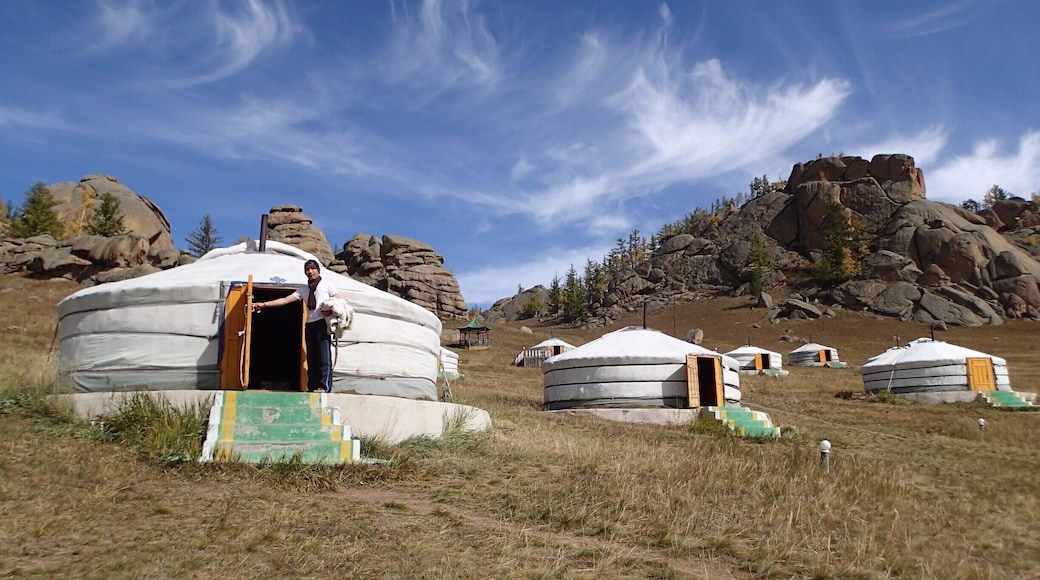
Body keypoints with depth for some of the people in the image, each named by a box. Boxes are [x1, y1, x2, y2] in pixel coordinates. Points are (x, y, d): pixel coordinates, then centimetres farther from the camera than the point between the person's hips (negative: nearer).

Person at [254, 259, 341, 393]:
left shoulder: (326, 284, 10)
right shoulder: (303, 289, 21)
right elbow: (285, 300, 16)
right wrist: (264, 304, 9)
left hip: (322, 323, -5)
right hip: (309, 325, 5)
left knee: (324, 355, -13)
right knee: (311, 358, 2)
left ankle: (324, 387, -16)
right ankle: (312, 387, 3)